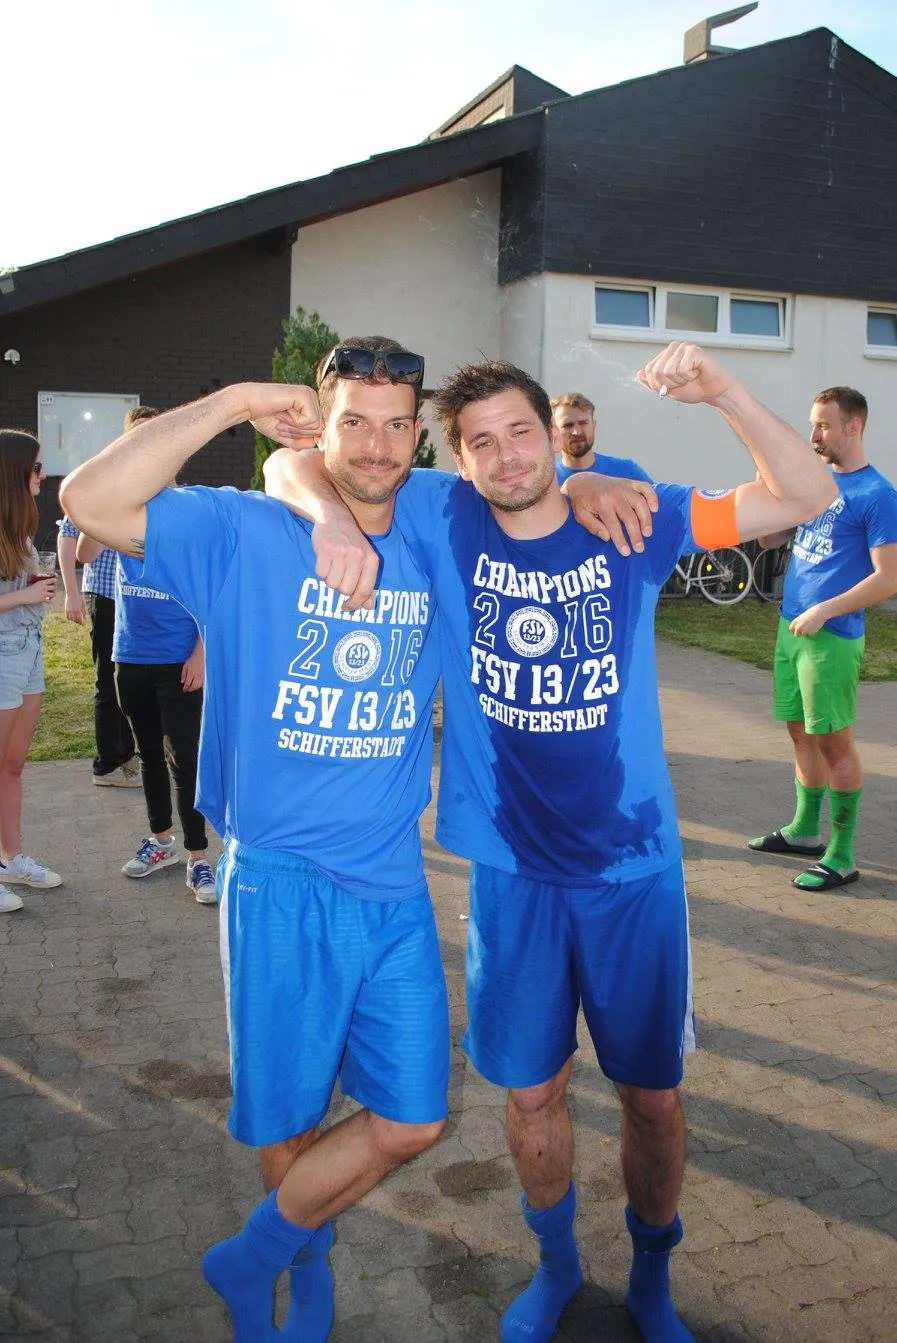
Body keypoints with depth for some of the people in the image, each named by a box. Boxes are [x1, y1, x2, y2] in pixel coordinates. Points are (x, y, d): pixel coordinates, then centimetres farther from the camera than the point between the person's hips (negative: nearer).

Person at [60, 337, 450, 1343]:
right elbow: (91, 502, -20)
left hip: (395, 884, 4)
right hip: (281, 882, -4)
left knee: (410, 1121, 9)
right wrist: (235, 402, -20)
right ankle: (304, 1260, 45)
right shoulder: (246, 533, -7)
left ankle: (251, 1259, 34)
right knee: (289, 1119, 12)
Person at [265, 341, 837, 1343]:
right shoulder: (442, 519, -6)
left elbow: (807, 497, -6)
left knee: (652, 1094, 14)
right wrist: (336, 516, -26)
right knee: (531, 1090, 15)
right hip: (511, 873, 0)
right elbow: (289, 464, -4)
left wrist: (722, 393, -20)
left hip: (635, 867, 0)